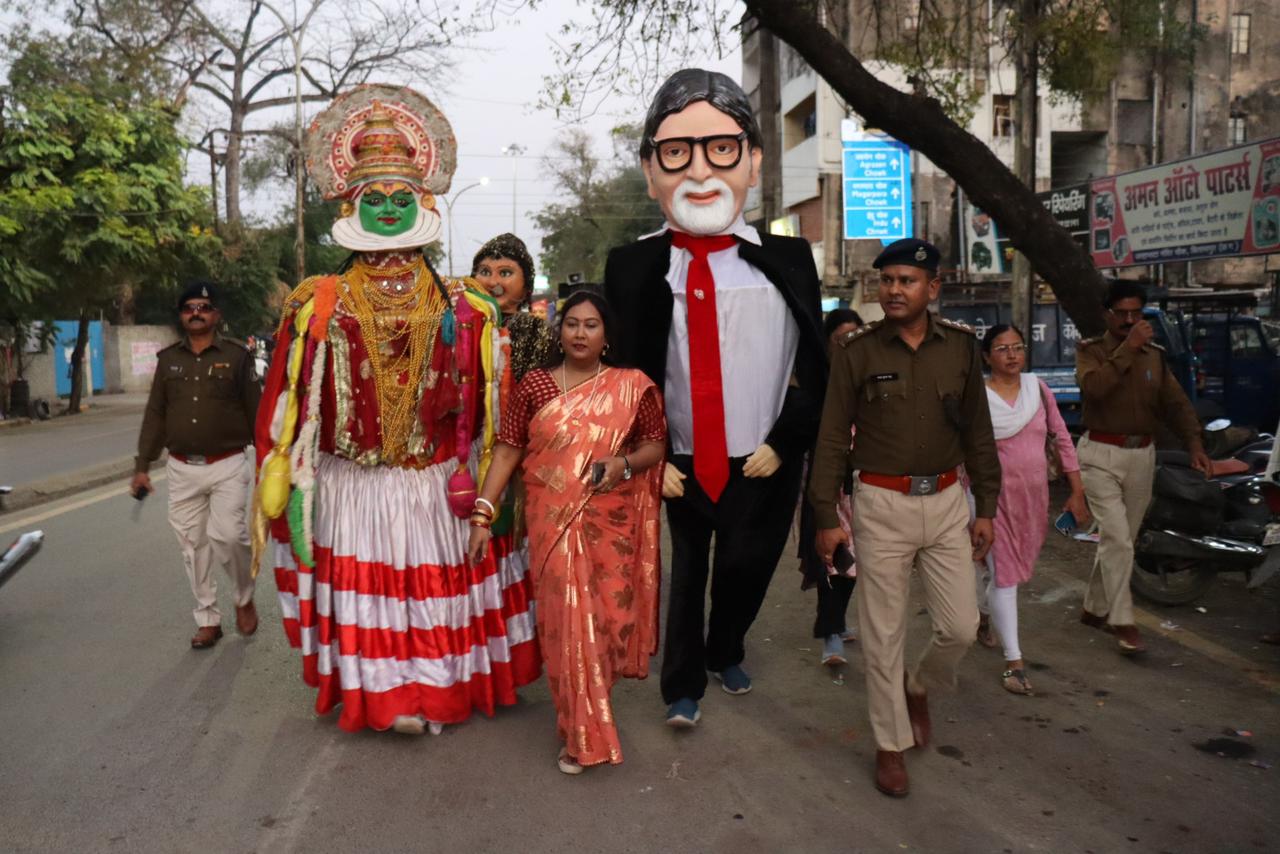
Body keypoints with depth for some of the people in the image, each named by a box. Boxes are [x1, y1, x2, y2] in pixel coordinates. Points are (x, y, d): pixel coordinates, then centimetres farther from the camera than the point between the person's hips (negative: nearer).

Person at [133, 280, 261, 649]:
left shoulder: (237, 355, -1)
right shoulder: (168, 359, 8)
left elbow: (255, 411, 0)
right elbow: (155, 415, 10)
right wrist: (142, 466, 6)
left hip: (227, 466, -3)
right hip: (182, 469, 4)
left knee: (228, 535, -15)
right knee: (193, 546, 6)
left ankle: (244, 598, 12)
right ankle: (208, 620, 18)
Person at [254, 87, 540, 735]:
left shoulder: (462, 309, -1)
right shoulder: (320, 307, -1)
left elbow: (483, 408, -1)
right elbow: (290, 407, 1)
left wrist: (476, 477, -5)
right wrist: (283, 482, -1)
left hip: (438, 486, 0)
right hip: (353, 488, 0)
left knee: (440, 586, 11)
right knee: (365, 586, 9)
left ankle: (440, 689, 30)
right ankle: (381, 693, 27)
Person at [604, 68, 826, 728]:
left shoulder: (789, 261, -6)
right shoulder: (634, 267, -8)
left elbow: (813, 368, 0)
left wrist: (783, 442, -7)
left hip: (763, 467, 1)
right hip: (681, 466, -1)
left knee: (746, 572, 18)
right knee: (687, 573, 15)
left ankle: (726, 654, 47)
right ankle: (683, 686, 35)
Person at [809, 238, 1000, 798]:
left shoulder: (961, 346, 3)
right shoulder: (858, 352, -5)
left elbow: (978, 432, 9)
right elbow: (831, 438, -3)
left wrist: (986, 508, 8)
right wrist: (826, 517, -6)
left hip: (946, 502, 3)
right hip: (881, 504, -2)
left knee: (961, 627, 5)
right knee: (883, 633, 6)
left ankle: (918, 687, 38)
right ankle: (890, 744, 24)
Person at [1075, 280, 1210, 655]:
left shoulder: (1155, 355, 9)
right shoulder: (1090, 350, -4)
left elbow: (1176, 403, 3)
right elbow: (1094, 387, -24)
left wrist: (1194, 443, -11)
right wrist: (1127, 348, -23)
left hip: (1141, 456, 5)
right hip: (1101, 455, -5)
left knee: (1120, 540, 12)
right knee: (1117, 540, -11)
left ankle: (1095, 608, 27)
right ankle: (1122, 622, -3)